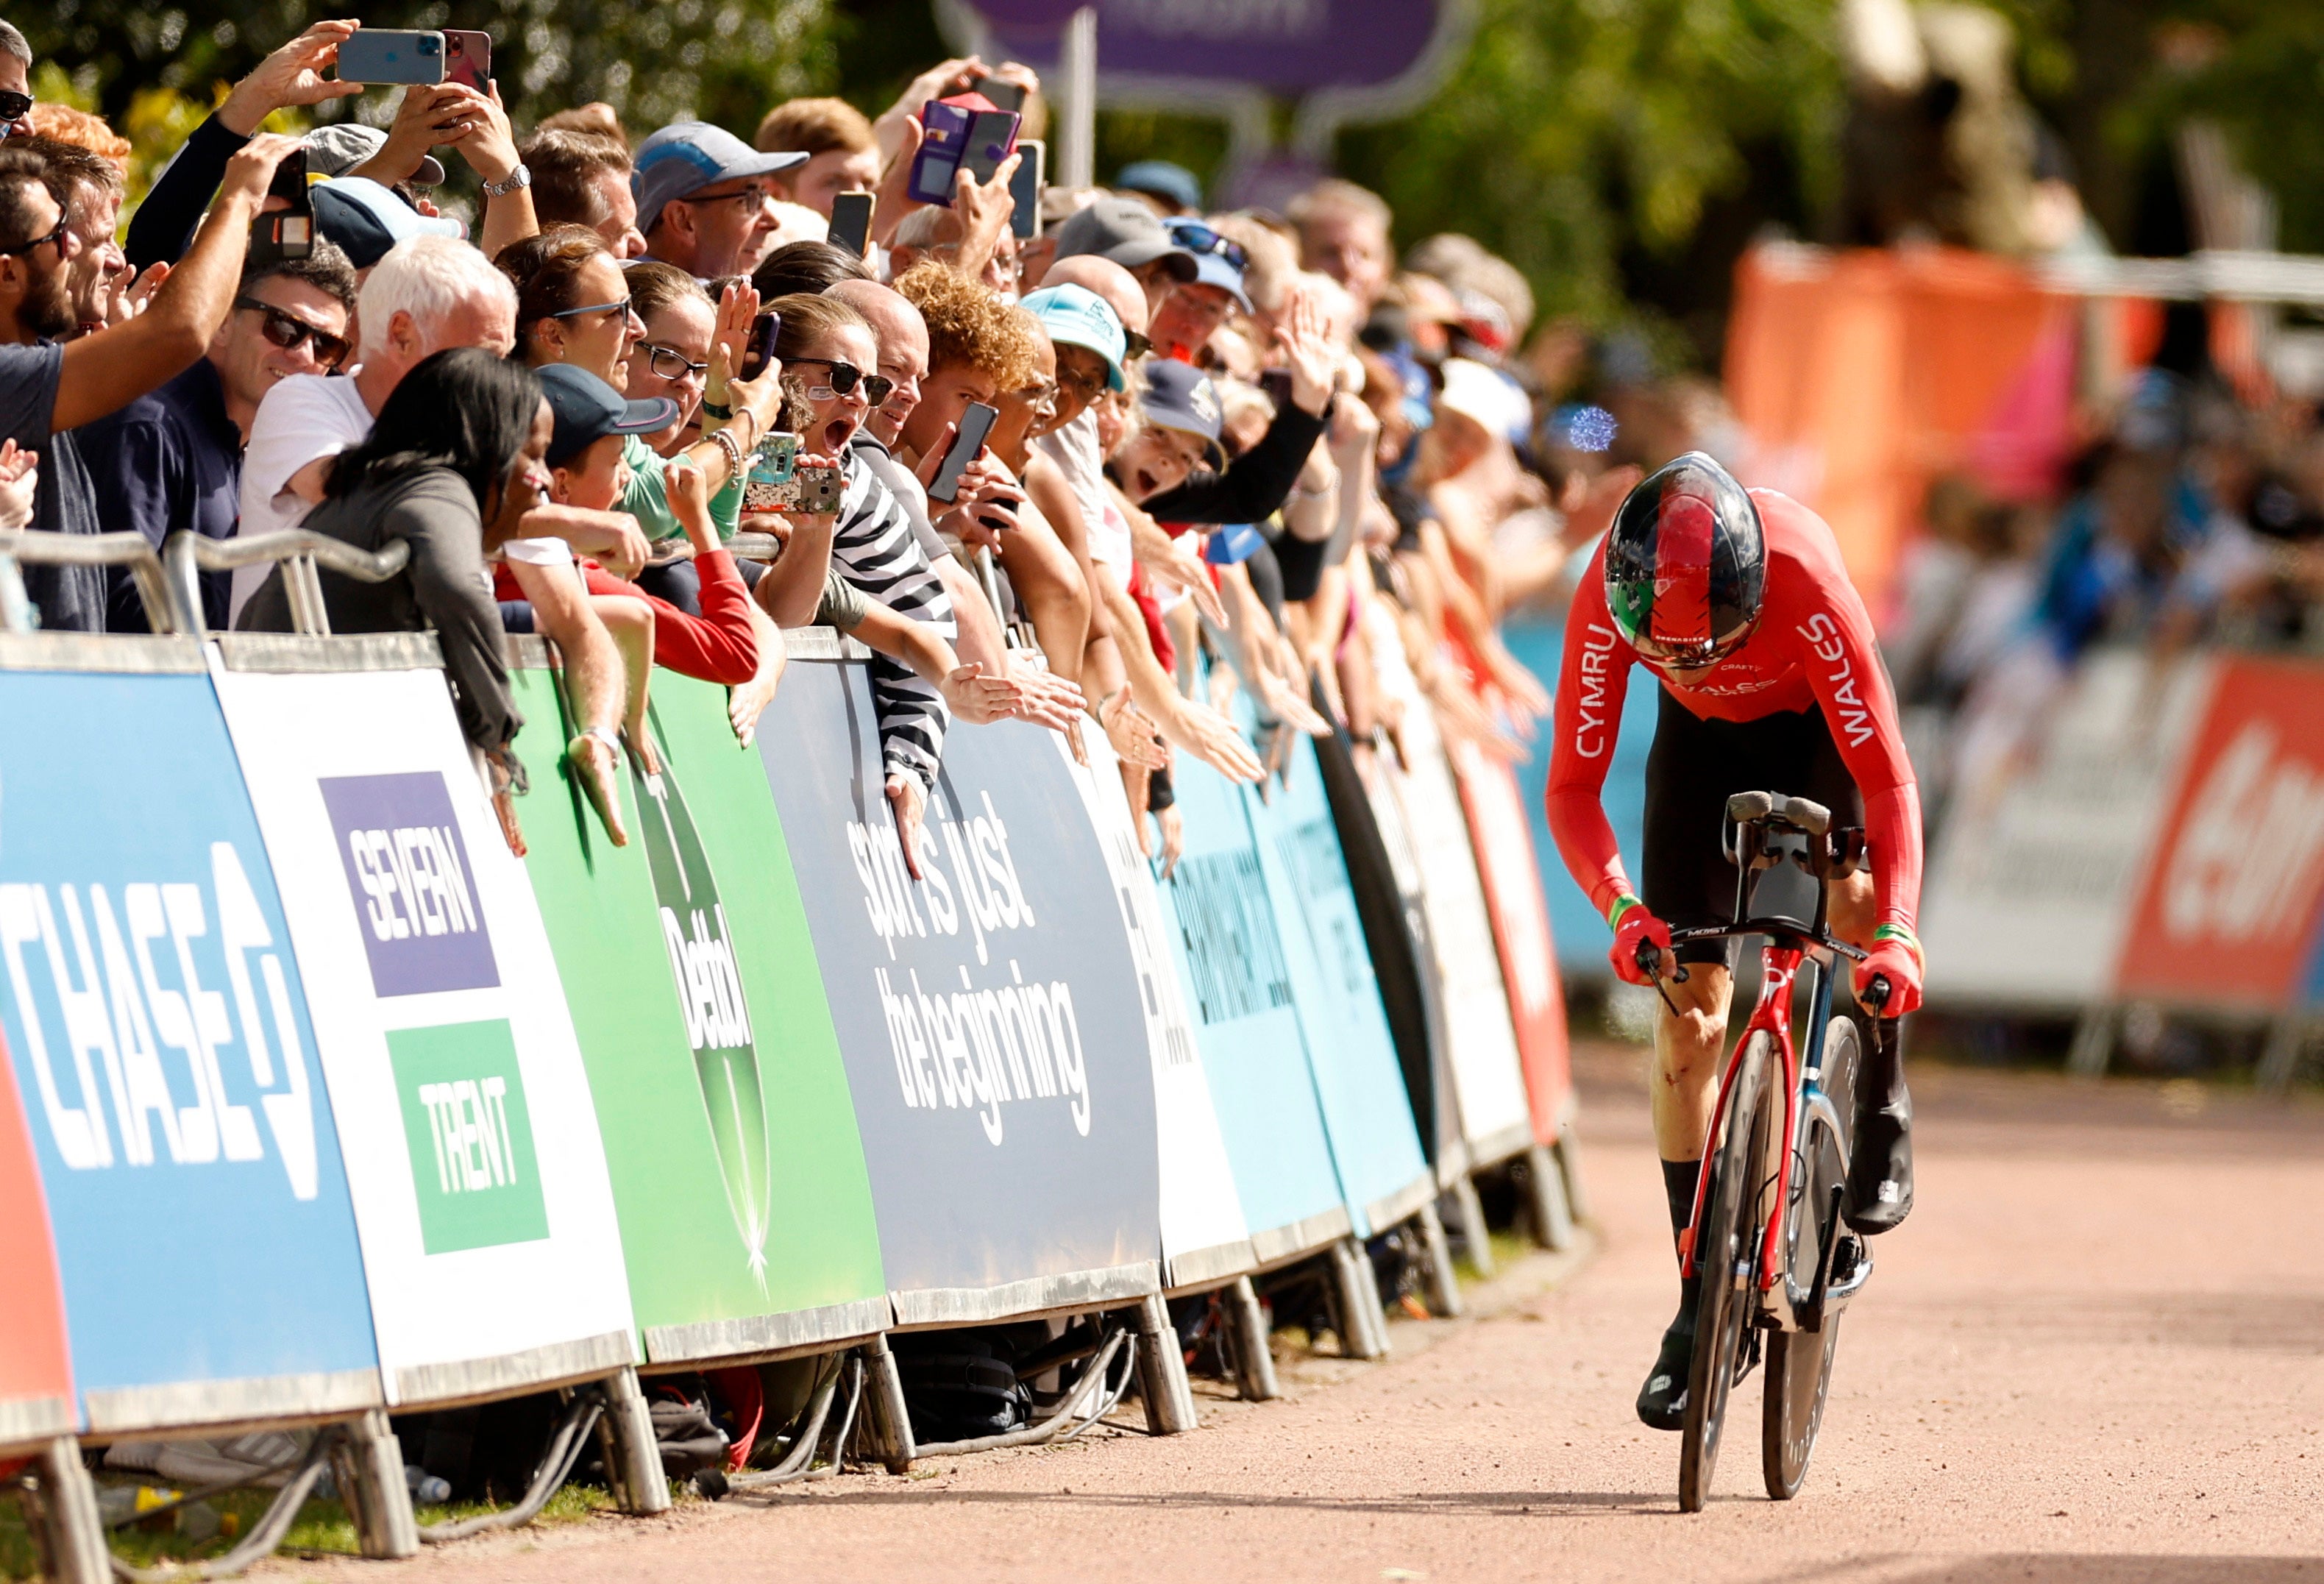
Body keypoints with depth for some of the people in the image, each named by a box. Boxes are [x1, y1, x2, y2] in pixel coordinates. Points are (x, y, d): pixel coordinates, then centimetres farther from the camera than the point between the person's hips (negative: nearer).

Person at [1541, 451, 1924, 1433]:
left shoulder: (1805, 580, -41)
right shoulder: (1605, 599, -35)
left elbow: (1886, 774, -37)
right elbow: (1572, 788, -28)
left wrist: (1894, 932, -49)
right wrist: (1622, 912, -44)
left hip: (1815, 722, -2)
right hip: (1704, 738, 2)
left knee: (1853, 903, -32)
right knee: (1687, 1008, -7)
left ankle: (1882, 1112, -3)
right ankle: (1702, 1304, -1)